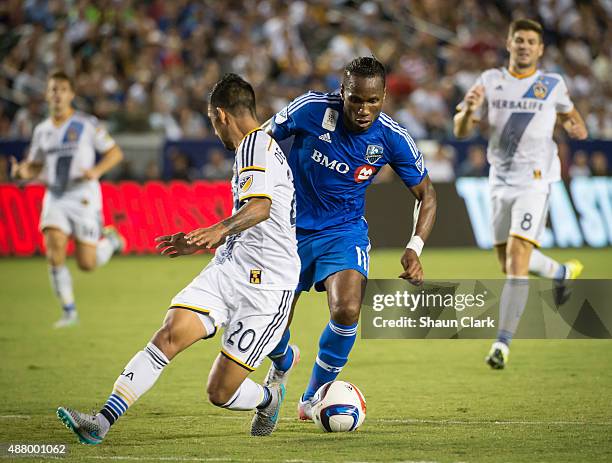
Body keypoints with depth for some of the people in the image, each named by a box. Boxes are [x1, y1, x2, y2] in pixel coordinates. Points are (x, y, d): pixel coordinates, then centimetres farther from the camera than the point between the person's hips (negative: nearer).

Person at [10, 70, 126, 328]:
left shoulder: (87, 124, -4)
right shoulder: (42, 130, 9)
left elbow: (115, 153, -1)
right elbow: (35, 166, 19)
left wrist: (97, 171, -19)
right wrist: (22, 172, -5)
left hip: (84, 198, -3)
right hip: (54, 198, 3)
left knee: (87, 264, -5)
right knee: (54, 253, -17)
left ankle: (109, 239, 29)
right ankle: (69, 312, -6)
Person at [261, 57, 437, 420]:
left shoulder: (393, 139, -15)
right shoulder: (311, 109, -19)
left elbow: (426, 194, -3)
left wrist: (414, 250, -17)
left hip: (344, 232, 0)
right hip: (291, 228, 0)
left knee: (347, 311, -25)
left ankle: (314, 396, 0)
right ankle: (284, 361, 43)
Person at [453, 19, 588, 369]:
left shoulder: (552, 84, 2)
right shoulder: (490, 81, 3)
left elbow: (566, 109, 25)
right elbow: (462, 131, 2)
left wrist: (575, 125, 3)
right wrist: (468, 110, -19)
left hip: (535, 180, -4)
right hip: (501, 180, 4)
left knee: (517, 258, -17)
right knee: (509, 262, 13)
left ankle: (503, 342, -17)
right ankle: (563, 272, 45)